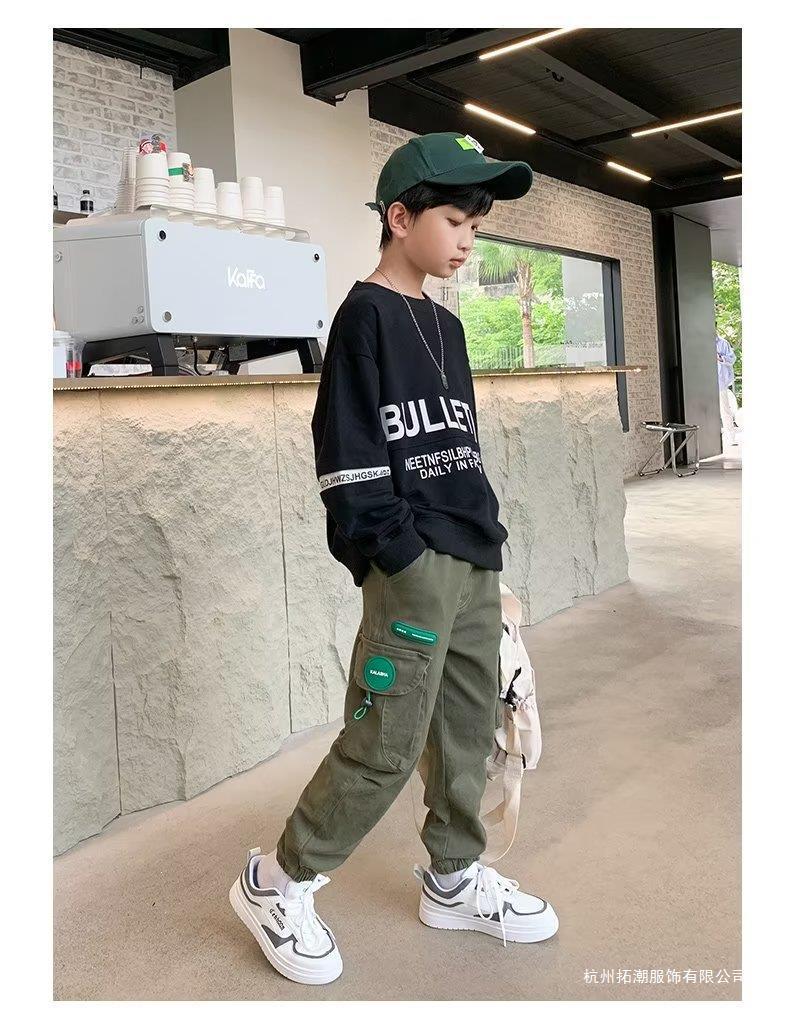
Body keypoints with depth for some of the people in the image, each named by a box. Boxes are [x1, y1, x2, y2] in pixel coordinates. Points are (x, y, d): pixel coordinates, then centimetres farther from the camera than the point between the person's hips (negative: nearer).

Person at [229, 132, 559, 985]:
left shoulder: (444, 323, 17)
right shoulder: (365, 315, -7)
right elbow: (345, 445, -13)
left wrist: (487, 533, 16)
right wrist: (393, 550, -16)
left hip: (474, 560, 9)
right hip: (413, 564, -8)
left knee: (470, 725, 14)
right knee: (387, 744, -6)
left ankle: (454, 880, 32)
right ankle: (275, 883, 14)